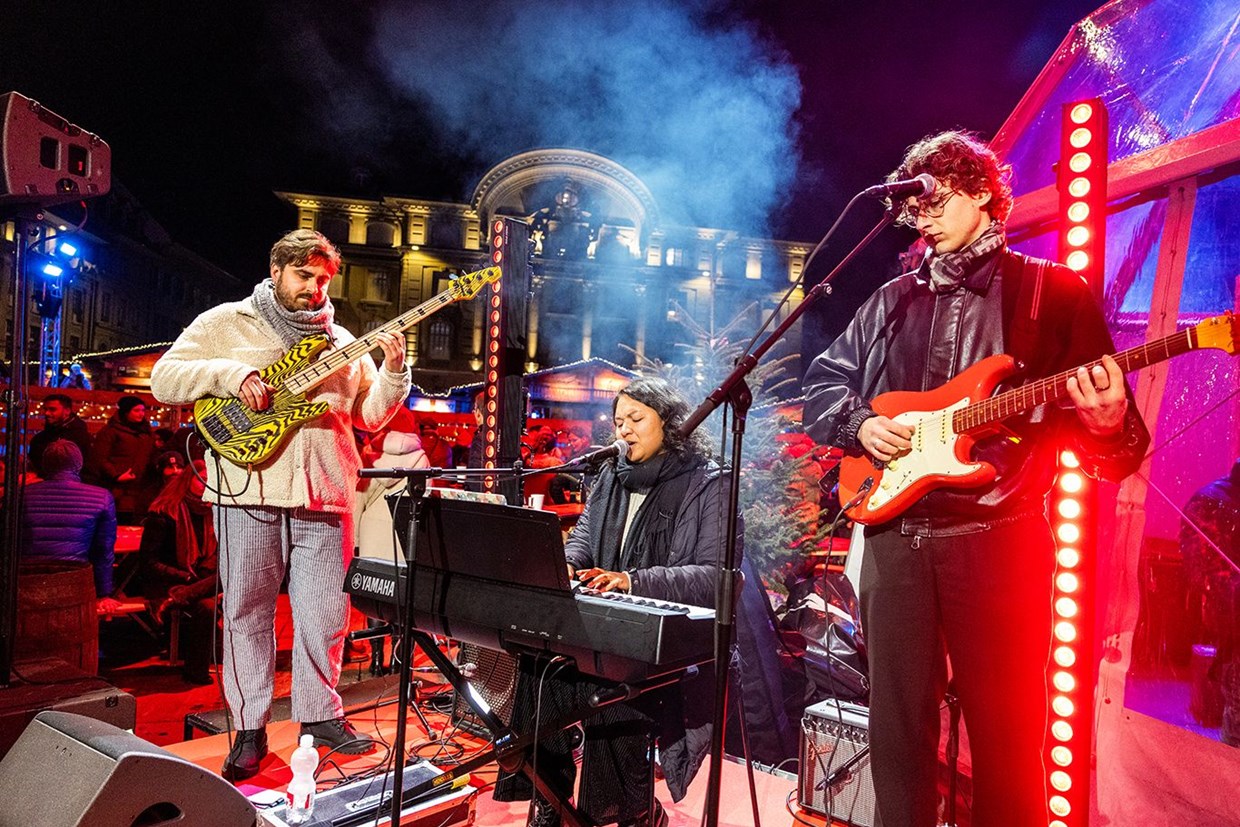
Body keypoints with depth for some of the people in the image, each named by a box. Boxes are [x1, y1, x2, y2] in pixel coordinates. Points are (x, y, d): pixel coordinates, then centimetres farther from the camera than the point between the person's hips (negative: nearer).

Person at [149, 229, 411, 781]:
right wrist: (231, 375, -13)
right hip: (250, 490, -2)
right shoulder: (225, 323, 8)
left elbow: (370, 415, 14)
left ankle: (320, 713, 23)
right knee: (247, 612, 4)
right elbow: (164, 378, 2)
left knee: (325, 614, 6)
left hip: (325, 494, 3)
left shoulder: (342, 342, 17)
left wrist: (393, 374, -4)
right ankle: (250, 731, 17)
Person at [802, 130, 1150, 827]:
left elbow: (1118, 447, 2)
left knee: (1007, 735, 4)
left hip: (999, 539, -3)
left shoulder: (1056, 293, 5)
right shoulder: (892, 301, 15)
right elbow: (823, 382, 20)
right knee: (898, 727, 10)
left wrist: (1108, 426, -21)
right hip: (894, 535, 3)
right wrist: (859, 423, 0)